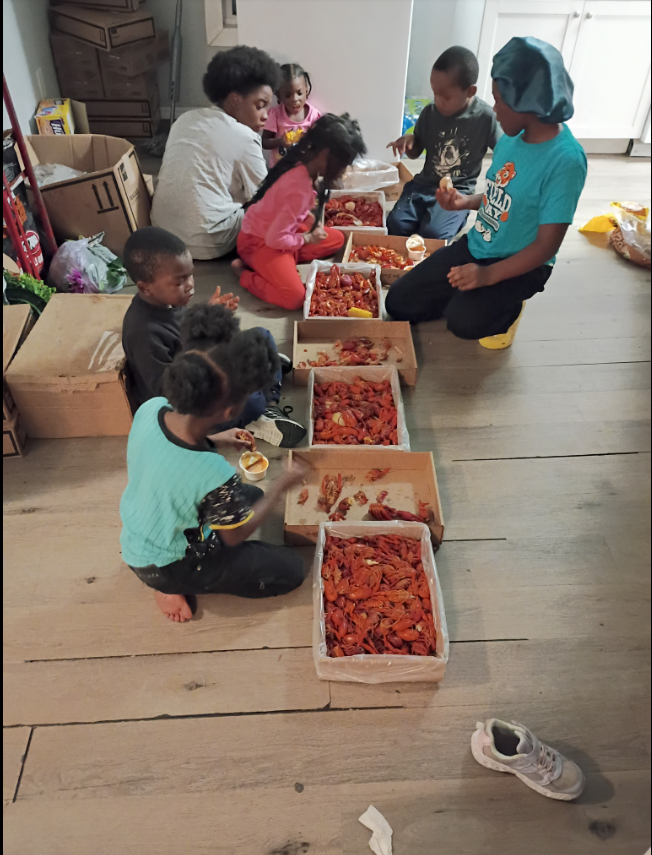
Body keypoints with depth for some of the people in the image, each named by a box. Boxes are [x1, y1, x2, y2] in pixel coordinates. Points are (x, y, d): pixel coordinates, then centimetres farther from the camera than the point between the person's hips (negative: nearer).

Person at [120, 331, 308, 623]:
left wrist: (216, 441, -1)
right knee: (291, 570, 4)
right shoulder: (216, 477, -39)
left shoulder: (151, 408, -22)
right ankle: (173, 586, 5)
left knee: (251, 496, 21)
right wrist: (282, 485, -8)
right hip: (162, 566, -7)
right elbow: (235, 536, -18)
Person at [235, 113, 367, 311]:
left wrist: (308, 217, -1)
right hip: (259, 241, -9)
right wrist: (307, 238, -13)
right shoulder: (300, 189, -30)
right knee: (295, 297, -28)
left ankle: (283, 261, 4)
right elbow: (275, 239, -28)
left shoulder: (302, 162, -5)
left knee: (336, 239, 12)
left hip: (275, 233, 9)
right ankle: (245, 273, -4)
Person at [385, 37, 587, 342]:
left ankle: (506, 306, 0)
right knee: (398, 303, -2)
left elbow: (547, 244, -22)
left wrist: (489, 275, -29)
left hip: (520, 265, -6)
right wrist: (466, 202, -2)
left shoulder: (565, 160, -23)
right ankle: (471, 298, 16)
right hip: (475, 247, 7)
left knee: (464, 321, -34)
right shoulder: (512, 136, 0)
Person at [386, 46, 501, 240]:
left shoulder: (486, 117, -11)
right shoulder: (430, 112, 0)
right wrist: (408, 140, -9)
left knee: (432, 233, -28)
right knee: (395, 224, -20)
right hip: (425, 184, 4)